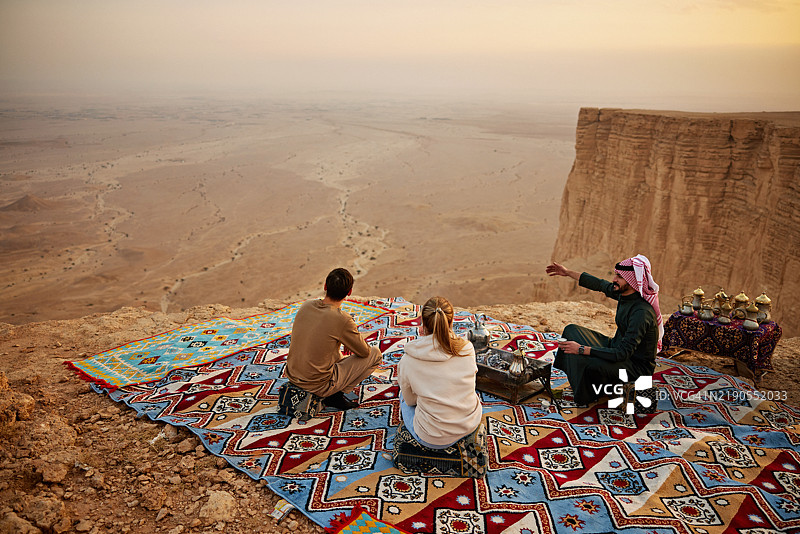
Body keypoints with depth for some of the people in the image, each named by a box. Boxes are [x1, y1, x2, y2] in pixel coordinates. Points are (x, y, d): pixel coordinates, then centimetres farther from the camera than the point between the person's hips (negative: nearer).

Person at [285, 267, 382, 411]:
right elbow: (364, 352, -6)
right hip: (318, 385, -7)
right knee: (375, 354, 4)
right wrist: (355, 343, 18)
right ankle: (335, 395, 2)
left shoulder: (305, 306, -3)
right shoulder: (343, 320, -22)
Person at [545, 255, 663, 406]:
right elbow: (599, 284, 14)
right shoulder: (624, 293, -7)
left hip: (638, 366, -10)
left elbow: (623, 353, -34)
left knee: (587, 364, -36)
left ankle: (586, 397, -3)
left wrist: (582, 349, -34)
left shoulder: (642, 312, -32)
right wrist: (568, 273, 20)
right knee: (572, 330, 13)